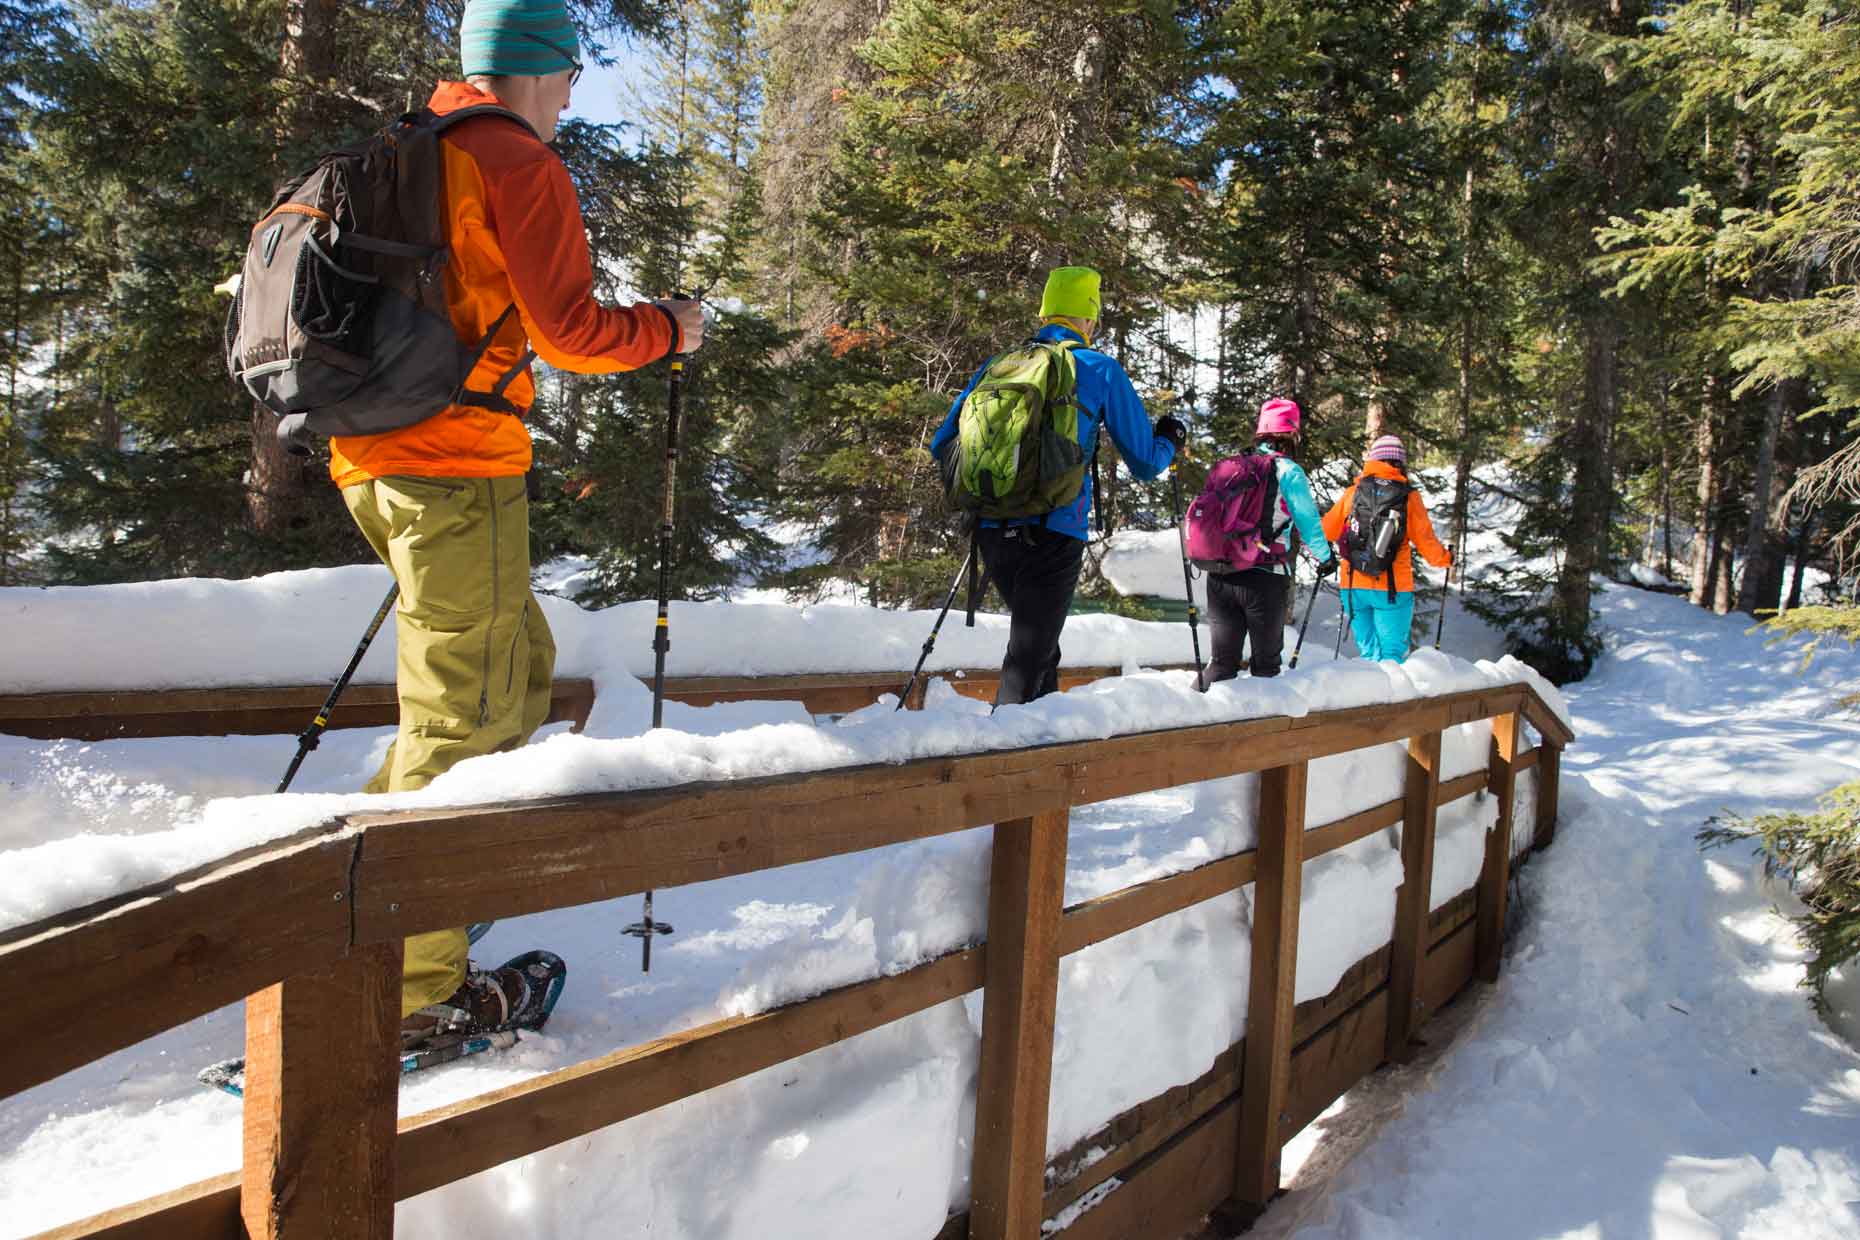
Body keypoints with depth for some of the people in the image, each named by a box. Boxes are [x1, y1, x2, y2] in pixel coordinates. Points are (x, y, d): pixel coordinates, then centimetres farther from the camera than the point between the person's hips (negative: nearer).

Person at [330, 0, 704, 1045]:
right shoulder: (519, 163, -6)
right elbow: (565, 329, -12)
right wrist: (667, 329, 3)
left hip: (374, 458, 9)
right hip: (460, 462, -9)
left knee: (521, 664, 19)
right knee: (463, 717, -5)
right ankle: (413, 989, 0)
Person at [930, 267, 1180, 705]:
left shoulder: (999, 365, 12)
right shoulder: (1100, 370, 2)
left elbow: (941, 445, 15)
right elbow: (1145, 463, 6)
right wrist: (1170, 439, 28)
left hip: (993, 532, 5)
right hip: (1053, 534, -5)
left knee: (1037, 640, 24)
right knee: (1028, 658, -2)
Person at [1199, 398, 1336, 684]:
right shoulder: (1287, 471, -4)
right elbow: (1308, 521, -2)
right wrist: (1326, 558, 14)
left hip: (1220, 575, 4)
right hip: (1264, 578, -4)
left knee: (1222, 660, 8)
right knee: (1265, 660, 9)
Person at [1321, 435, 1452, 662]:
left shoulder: (1353, 492, 4)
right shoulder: (1409, 497, -2)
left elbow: (1326, 530, 11)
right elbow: (1425, 540, 0)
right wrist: (1446, 559, 19)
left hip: (1354, 586, 2)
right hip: (1393, 588, -2)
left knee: (1368, 652, 12)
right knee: (1393, 652, 2)